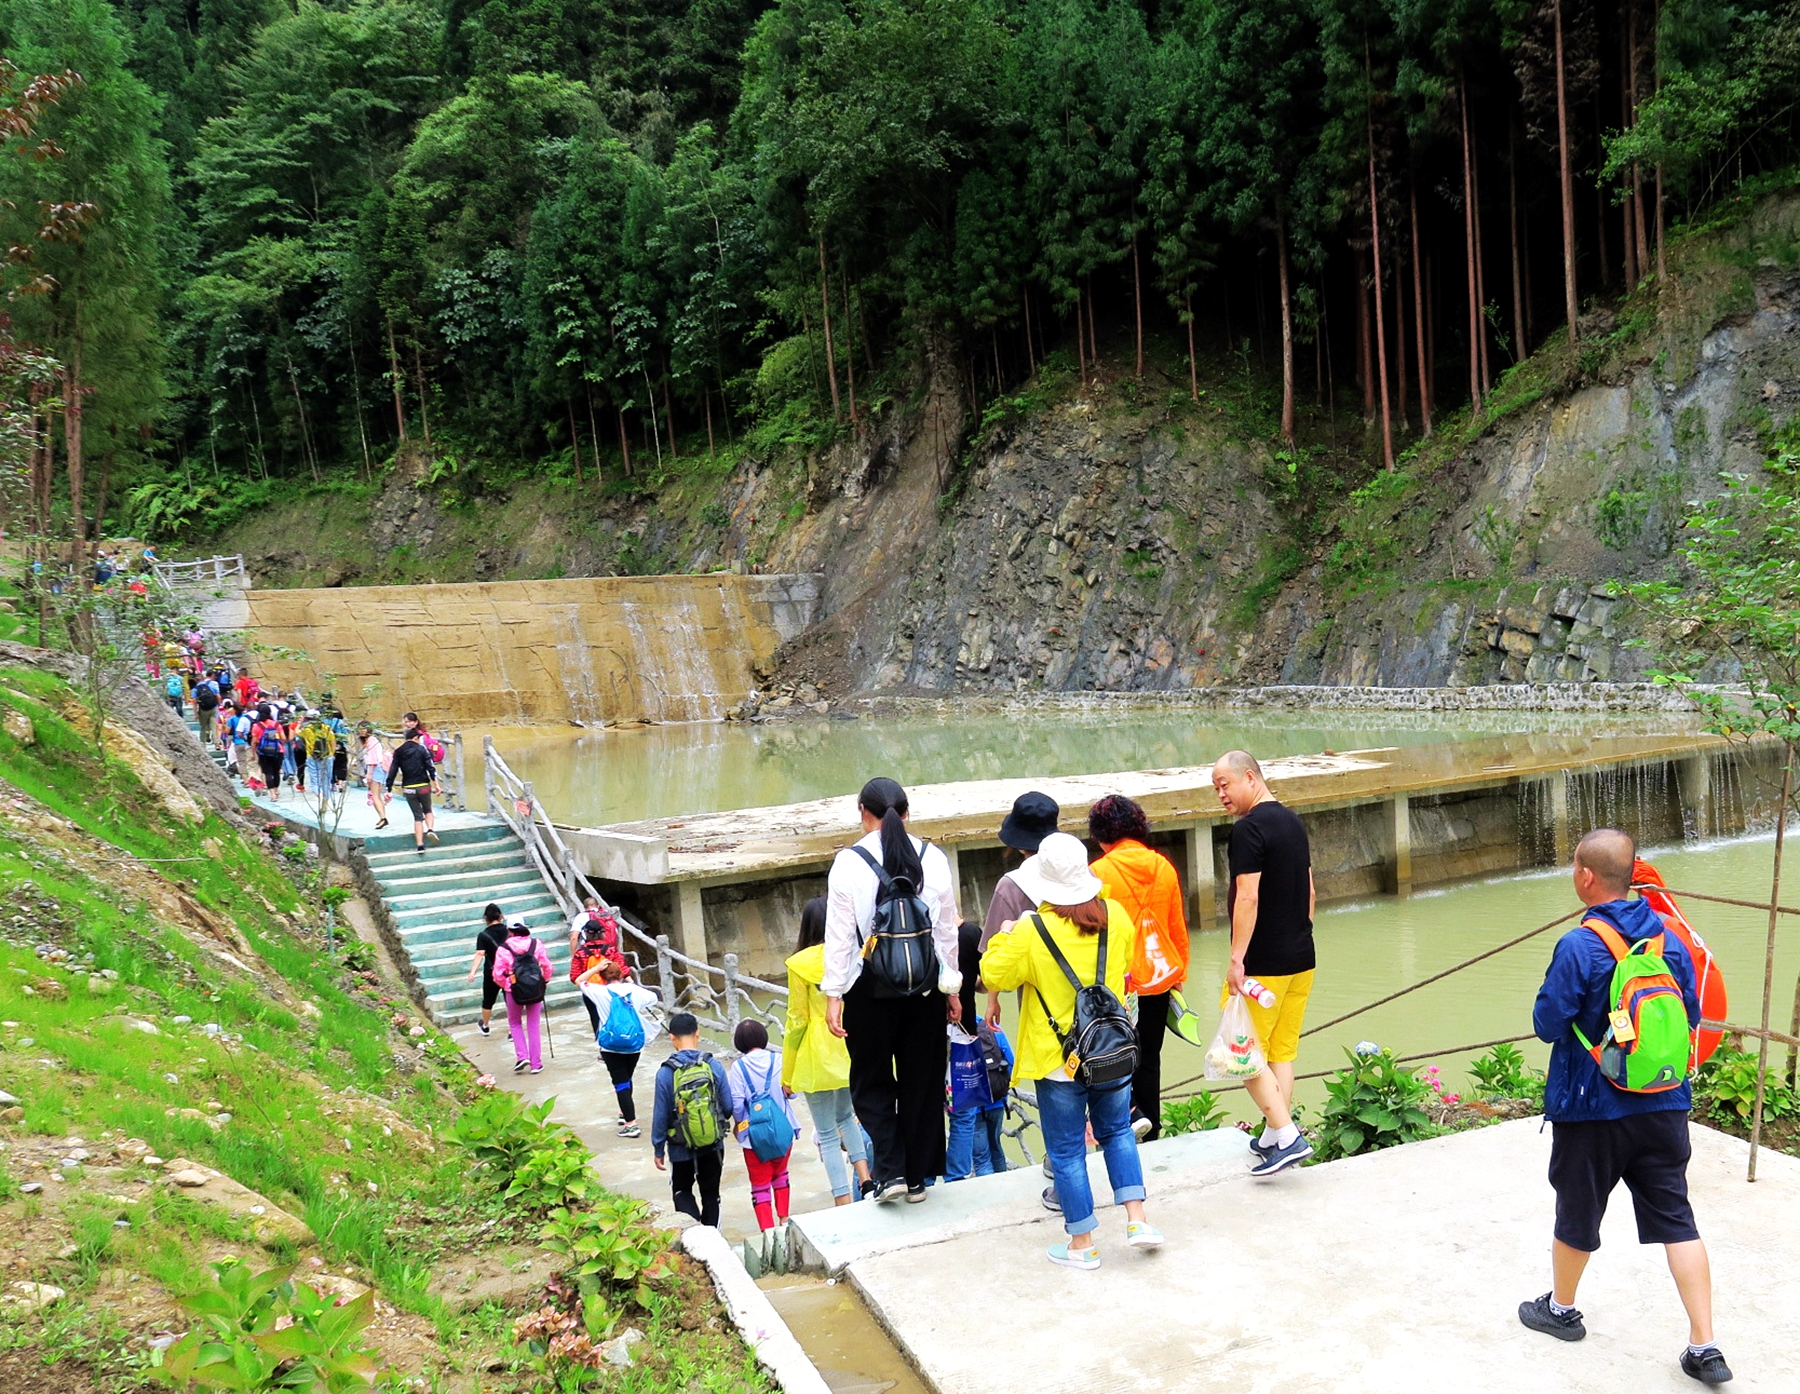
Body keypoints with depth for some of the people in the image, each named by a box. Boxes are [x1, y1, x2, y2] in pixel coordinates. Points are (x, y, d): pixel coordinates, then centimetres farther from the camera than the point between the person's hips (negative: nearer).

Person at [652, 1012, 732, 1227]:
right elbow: (728, 1107, -4)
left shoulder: (666, 1073, -14)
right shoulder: (714, 1066, -10)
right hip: (713, 1145, 2)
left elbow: (660, 1115, -9)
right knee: (711, 1193, 17)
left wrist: (658, 1150, 3)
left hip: (682, 1149, -2)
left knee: (682, 1191, 17)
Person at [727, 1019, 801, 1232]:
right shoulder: (779, 1060, -7)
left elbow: (736, 1102, -12)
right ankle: (784, 1219, 33)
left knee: (760, 1184, 7)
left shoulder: (738, 1066, -12)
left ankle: (767, 1229, -1)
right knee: (780, 1174, 26)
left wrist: (737, 1123, 6)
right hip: (783, 1129, 3)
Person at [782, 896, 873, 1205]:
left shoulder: (800, 964, -10)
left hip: (818, 1058, -4)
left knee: (827, 1134, 7)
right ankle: (865, 1178, 11)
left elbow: (797, 1020, -6)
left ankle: (844, 1203, 6)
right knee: (845, 1116, 27)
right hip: (853, 1053, 4)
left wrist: (787, 1075, 3)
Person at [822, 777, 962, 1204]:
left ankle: (889, 1170, 1)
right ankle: (918, 1177, 21)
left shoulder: (849, 862, -9)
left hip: (869, 988, -2)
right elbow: (947, 929, 5)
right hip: (925, 987, 3)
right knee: (922, 1081, 13)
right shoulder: (934, 859, -1)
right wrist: (951, 986, 15)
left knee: (872, 1081, 13)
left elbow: (839, 934, -9)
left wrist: (833, 994, -3)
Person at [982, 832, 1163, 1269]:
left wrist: (1005, 936, 9)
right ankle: (1137, 1220, 19)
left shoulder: (1032, 932, -19)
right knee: (1117, 1132, 24)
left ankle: (1082, 1245, 19)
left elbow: (993, 975, -6)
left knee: (1067, 1152, 9)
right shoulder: (1116, 917, -5)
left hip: (1058, 1063, -4)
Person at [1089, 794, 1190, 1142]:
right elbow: (1178, 928, 9)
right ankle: (1151, 1135, 21)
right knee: (1148, 1057, 14)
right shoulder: (1164, 867, 1)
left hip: (1116, 982, -5)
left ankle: (1130, 1111, -7)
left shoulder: (1100, 872, -14)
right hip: (1158, 978, 5)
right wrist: (1179, 974, 20)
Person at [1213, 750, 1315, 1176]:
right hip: (1301, 960, 9)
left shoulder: (1249, 828, -16)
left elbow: (1248, 898, -22)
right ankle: (1274, 1137, 19)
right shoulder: (1294, 822, 11)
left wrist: (1237, 959, -20)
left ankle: (1287, 1135, -6)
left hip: (1262, 964, -8)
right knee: (1283, 1051, 14)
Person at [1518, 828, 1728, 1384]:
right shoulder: (1670, 940, -1)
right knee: (1676, 1219, 9)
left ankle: (1561, 1308, 34)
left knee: (1577, 1213, 14)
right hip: (1663, 1105, 5)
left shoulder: (1579, 946, -20)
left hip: (1592, 1109, -4)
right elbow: (1690, 1017, 8)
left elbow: (1547, 1023, -17)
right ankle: (1704, 1348, 8)